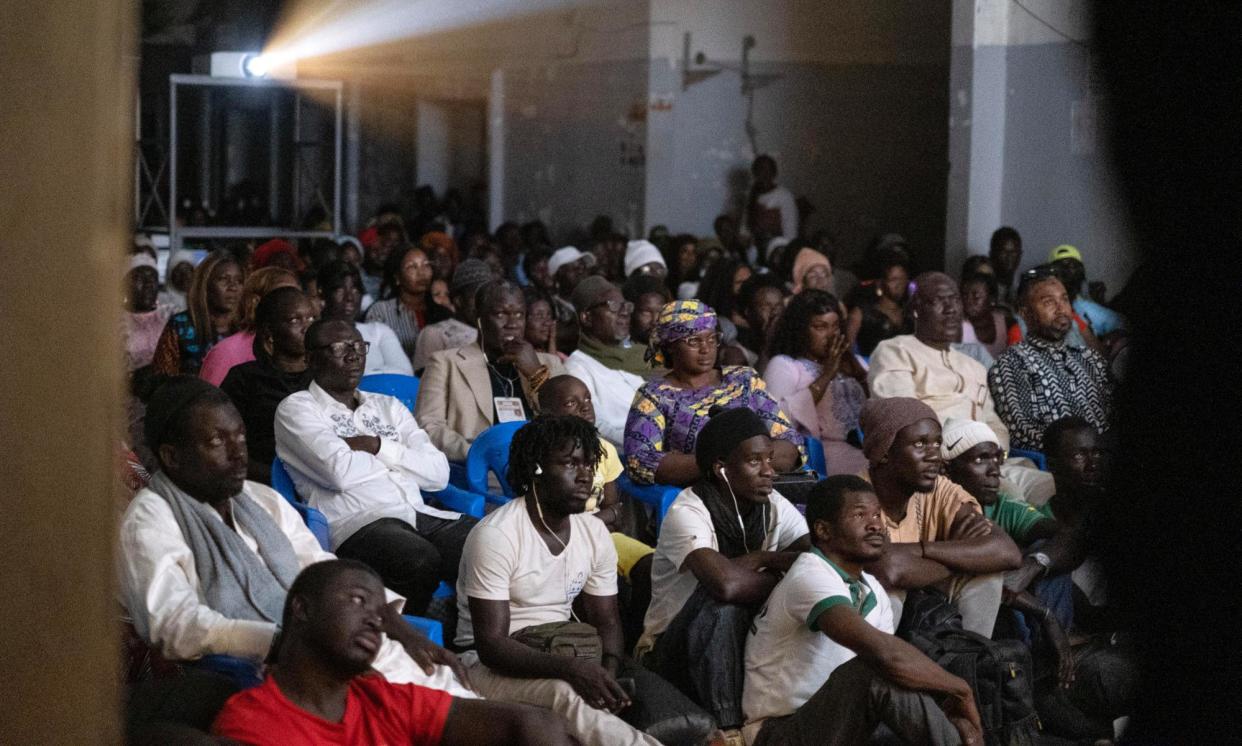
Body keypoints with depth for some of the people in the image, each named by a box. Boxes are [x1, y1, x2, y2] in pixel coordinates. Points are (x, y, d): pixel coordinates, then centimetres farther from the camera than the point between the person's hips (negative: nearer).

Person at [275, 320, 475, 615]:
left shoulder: (388, 406, 26)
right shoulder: (296, 408, 10)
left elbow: (439, 474, 13)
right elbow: (340, 472, -9)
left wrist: (378, 446, 0)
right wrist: (402, 458, 9)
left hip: (420, 514, 5)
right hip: (357, 523, -5)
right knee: (421, 561, -37)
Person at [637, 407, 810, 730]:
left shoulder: (773, 506, -1)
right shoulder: (687, 512, -21)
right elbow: (725, 583, -38)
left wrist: (761, 559, -21)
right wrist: (784, 581, -21)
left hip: (741, 640, 5)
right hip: (671, 650, -5)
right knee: (721, 605, -35)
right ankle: (730, 726, -28)